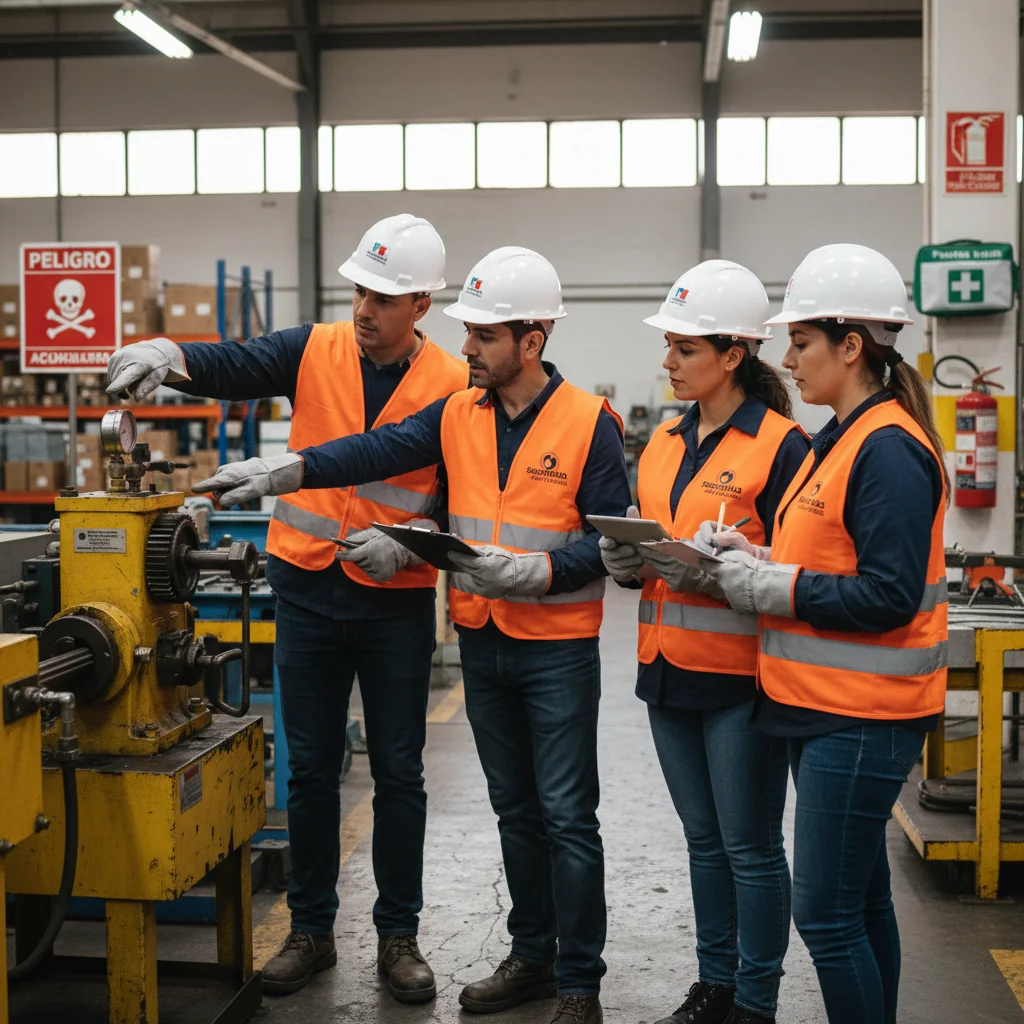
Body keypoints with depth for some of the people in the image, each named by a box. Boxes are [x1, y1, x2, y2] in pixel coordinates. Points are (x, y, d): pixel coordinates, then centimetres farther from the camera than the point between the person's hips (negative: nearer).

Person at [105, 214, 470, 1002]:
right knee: (311, 767, 10)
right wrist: (170, 356, -35)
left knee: (398, 774, 7)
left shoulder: (453, 386, -6)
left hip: (396, 601, -1)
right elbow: (234, 367, -15)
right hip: (307, 589, 2)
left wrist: (406, 545, -20)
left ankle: (398, 936, 22)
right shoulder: (315, 351, 0)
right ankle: (311, 929, 24)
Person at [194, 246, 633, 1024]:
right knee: (514, 808, 16)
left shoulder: (589, 422, -10)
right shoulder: (457, 416, 4)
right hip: (483, 641, 5)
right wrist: (286, 471, -23)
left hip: (558, 648, -5)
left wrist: (533, 571, -25)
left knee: (566, 816, 2)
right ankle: (532, 957, 31)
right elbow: (377, 450, -9)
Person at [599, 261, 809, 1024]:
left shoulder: (780, 445, -12)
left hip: (740, 675, -7)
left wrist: (714, 575, -25)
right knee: (704, 839, 18)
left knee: (751, 847, 4)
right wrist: (630, 561, -3)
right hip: (671, 670, 7)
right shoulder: (665, 441, 11)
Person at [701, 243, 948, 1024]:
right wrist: (760, 560, 2)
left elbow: (888, 595, -23)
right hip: (826, 704, 10)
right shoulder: (843, 439, 13)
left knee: (826, 912, -4)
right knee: (859, 897, 18)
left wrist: (774, 587, -17)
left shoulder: (888, 449, -17)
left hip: (861, 717, -10)